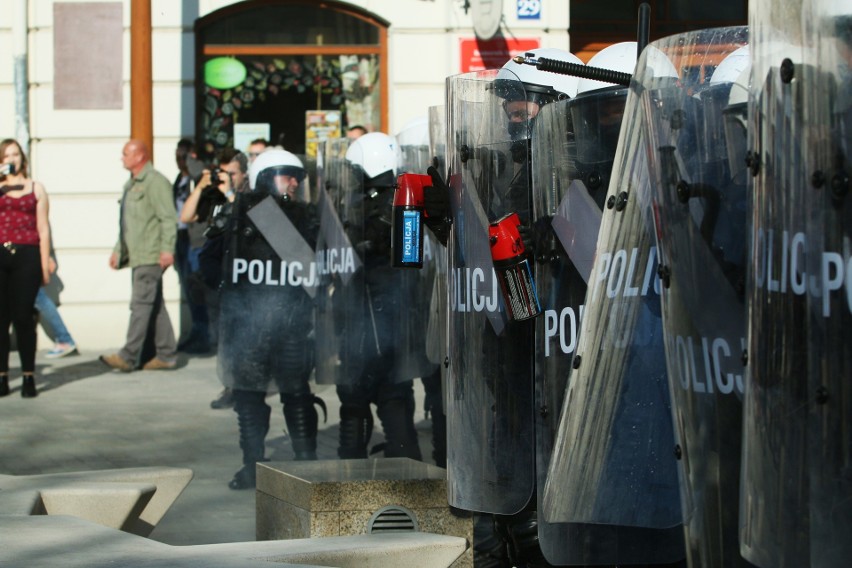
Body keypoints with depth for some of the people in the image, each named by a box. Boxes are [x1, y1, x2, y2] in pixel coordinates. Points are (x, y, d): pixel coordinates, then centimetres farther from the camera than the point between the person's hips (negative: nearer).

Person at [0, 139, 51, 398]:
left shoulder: (35, 188, 13)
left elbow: (43, 229, 9)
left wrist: (45, 263, 1)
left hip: (27, 255, -1)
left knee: (23, 317, -4)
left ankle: (29, 378, 1)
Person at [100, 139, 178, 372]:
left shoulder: (155, 182, -10)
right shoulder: (130, 184, 21)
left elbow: (168, 218, -16)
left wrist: (167, 249, -23)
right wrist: (118, 250, 25)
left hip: (151, 256, -10)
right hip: (137, 255, 10)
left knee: (141, 303, -11)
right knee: (155, 305, 10)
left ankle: (129, 357, -14)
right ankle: (166, 355, 12)